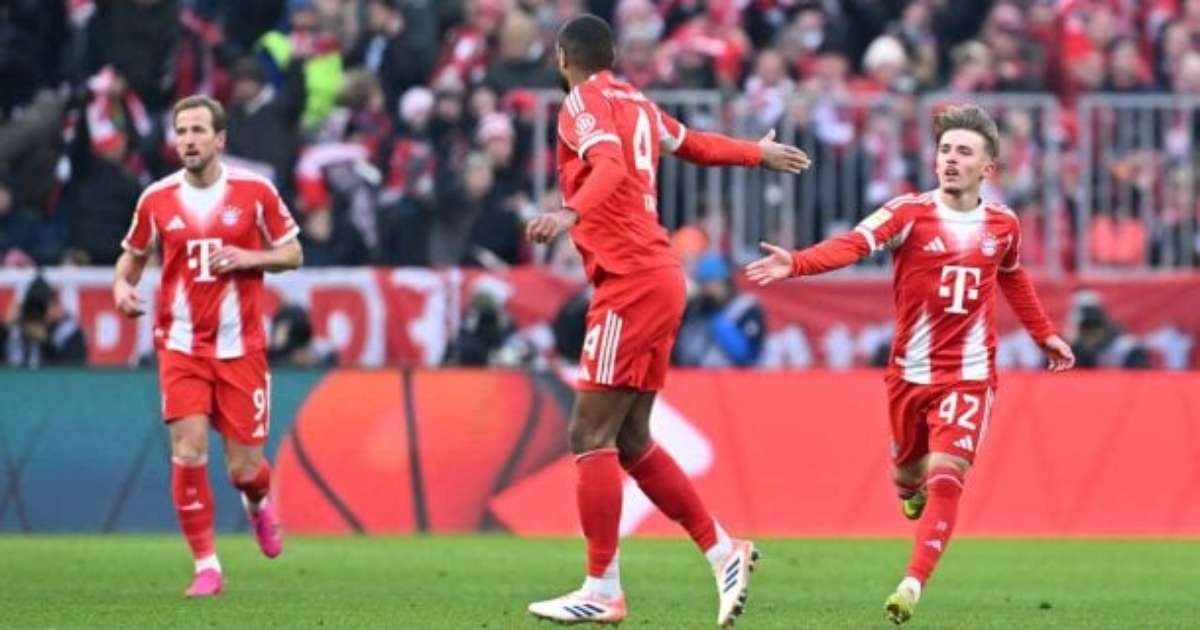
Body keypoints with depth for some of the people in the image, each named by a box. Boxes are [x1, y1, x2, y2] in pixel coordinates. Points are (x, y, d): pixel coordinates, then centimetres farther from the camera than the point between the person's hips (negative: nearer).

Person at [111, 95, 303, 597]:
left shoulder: (255, 191, -3)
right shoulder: (156, 200, 1)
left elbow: (293, 254, 5)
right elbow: (133, 254, 16)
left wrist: (247, 258, -14)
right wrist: (122, 284, -6)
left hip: (241, 347, -1)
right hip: (181, 345, 1)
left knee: (244, 469, 0)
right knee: (188, 453, -14)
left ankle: (258, 502, 38)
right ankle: (206, 565, -2)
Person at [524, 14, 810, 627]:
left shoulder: (583, 103, -6)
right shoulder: (638, 105, 17)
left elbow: (611, 167, -25)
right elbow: (696, 144, 34)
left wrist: (570, 212, -42)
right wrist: (759, 153, 53)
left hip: (629, 284, -8)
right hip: (657, 280, 8)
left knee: (591, 435, -8)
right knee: (630, 441, 13)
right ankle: (724, 552, 16)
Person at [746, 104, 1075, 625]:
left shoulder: (1003, 225, 1)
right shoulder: (910, 213, -10)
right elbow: (853, 245, -27)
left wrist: (1045, 334, 29)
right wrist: (796, 264, -44)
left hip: (969, 376, 0)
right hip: (911, 371, 0)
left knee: (945, 475, -16)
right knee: (908, 472, 15)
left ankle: (913, 584, -18)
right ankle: (912, 491, 53)